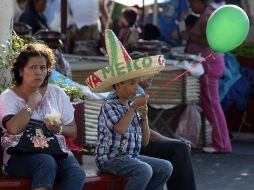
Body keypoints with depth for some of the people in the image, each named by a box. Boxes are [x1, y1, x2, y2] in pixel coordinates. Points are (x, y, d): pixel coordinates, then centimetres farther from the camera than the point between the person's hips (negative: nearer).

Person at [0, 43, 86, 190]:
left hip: (56, 150, 4)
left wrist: (59, 129, -6)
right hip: (21, 154, -3)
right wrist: (32, 103, -6)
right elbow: (13, 128, -17)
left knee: (77, 175, -29)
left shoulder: (57, 93, 16)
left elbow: (73, 131, 17)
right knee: (47, 163, -38)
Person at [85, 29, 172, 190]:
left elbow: (144, 141, 14)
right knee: (144, 170, -31)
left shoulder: (133, 108, 14)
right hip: (110, 158, -8)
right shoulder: (109, 106, -8)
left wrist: (144, 117, 0)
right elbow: (120, 129, -27)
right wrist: (133, 107, -17)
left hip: (132, 157, 8)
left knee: (166, 167, -9)